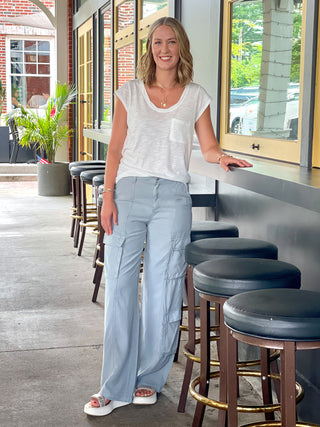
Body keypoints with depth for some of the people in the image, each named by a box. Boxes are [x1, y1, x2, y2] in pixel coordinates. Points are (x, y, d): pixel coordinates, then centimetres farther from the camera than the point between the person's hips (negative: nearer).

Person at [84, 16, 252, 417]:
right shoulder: (130, 93, 8)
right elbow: (115, 150, 6)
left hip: (171, 196, 0)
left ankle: (149, 378, 19)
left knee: (162, 289, 3)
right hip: (129, 192, 0)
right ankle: (115, 387, 8)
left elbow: (208, 146, 7)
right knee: (120, 286, -2)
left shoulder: (196, 97, 9)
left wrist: (222, 157, -16)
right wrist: (108, 197, -3)